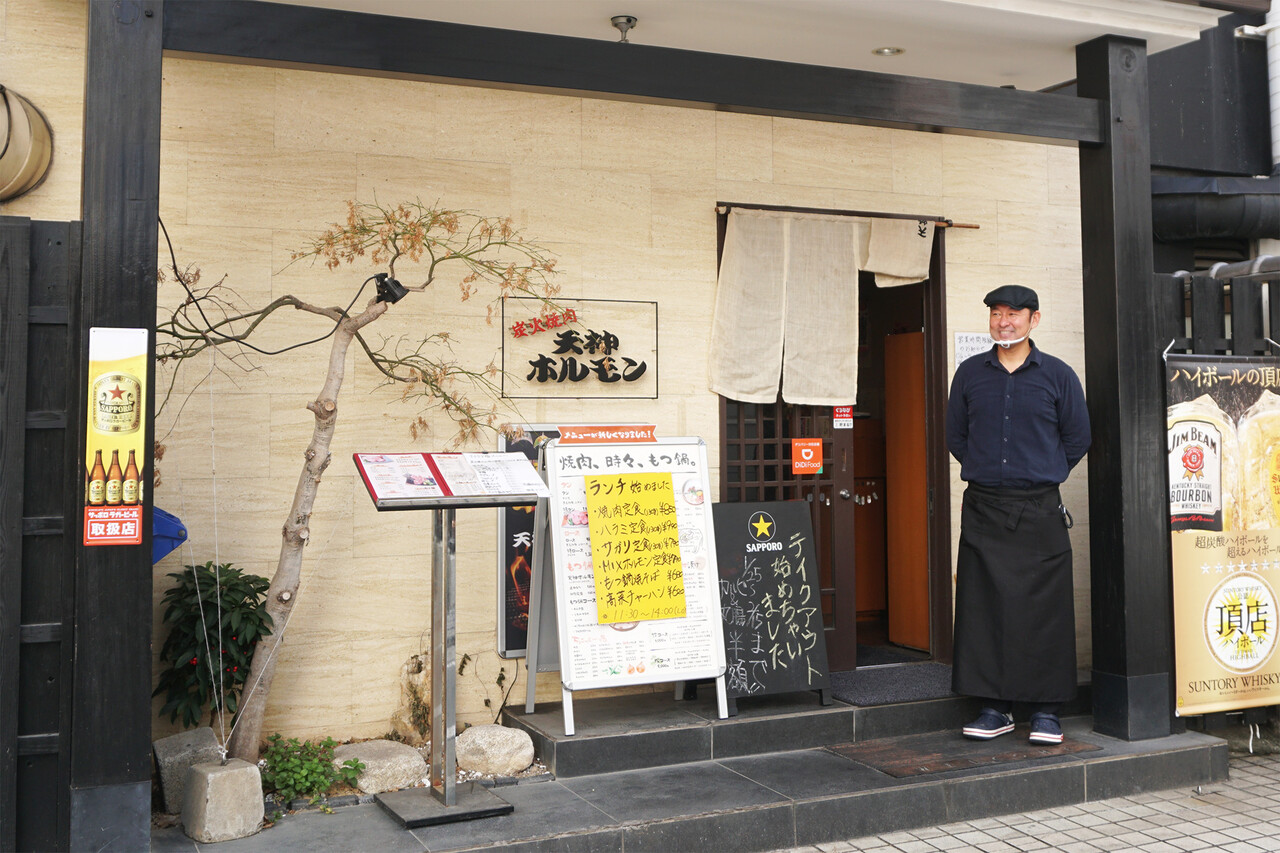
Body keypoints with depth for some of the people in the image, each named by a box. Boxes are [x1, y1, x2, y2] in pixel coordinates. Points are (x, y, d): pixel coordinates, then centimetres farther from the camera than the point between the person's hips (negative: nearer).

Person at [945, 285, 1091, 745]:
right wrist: (987, 471, 10)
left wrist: (1041, 477, 9)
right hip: (983, 509, 2)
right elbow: (955, 436, 16)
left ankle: (1045, 710, 10)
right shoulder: (969, 373, 9)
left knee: (1044, 609, 0)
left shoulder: (1057, 375, 3)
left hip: (1039, 511, -2)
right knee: (984, 606, 2)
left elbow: (1077, 439, 10)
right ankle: (994, 706, 12)